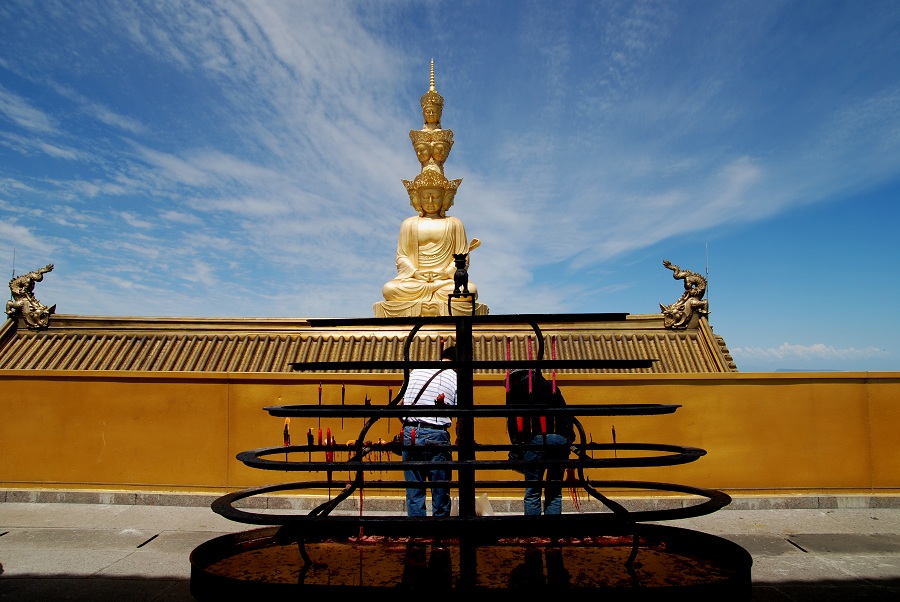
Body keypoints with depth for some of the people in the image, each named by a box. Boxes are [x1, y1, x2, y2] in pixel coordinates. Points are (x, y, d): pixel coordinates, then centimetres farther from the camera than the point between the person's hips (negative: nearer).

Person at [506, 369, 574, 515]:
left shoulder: (516, 390, 16)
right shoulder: (551, 387, 26)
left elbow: (512, 420, 5)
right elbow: (566, 414, 19)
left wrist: (516, 444, 5)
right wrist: (569, 439, 17)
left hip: (536, 439, -3)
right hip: (560, 439, 4)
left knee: (532, 493, 2)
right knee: (555, 492, 11)